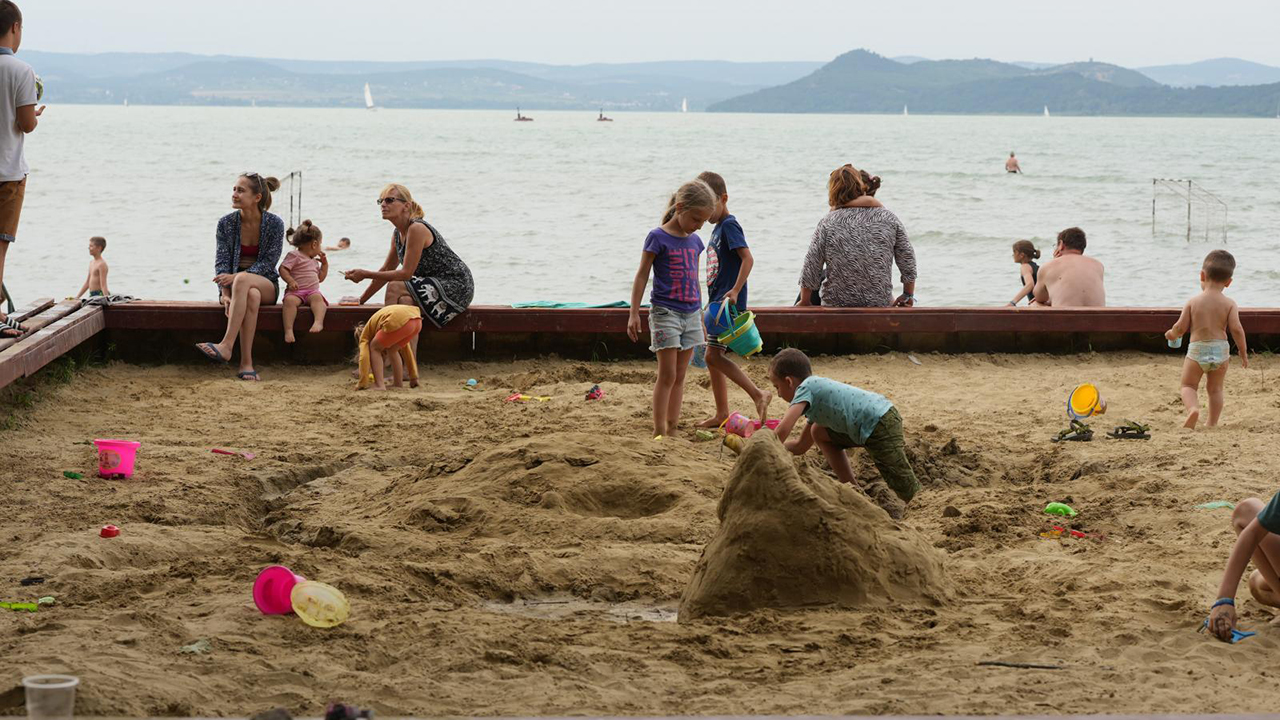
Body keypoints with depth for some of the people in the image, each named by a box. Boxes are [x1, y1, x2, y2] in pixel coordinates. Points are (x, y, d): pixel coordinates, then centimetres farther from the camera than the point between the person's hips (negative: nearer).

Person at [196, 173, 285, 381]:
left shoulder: (274, 223, -6)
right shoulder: (226, 223, -1)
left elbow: (269, 262, -11)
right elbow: (221, 261, -5)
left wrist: (236, 277, -25)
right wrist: (224, 294, -22)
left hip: (266, 285, -1)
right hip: (235, 285, 1)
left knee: (243, 280, -38)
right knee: (252, 296, -37)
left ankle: (227, 346, -46)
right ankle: (246, 362, -45)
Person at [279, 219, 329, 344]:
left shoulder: (314, 261, 28)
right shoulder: (294, 255, 4)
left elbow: (320, 278, 36)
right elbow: (283, 269, -6)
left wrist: (325, 264, 28)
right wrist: (290, 281, -20)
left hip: (312, 291, 5)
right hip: (295, 291, -5)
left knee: (317, 297, -30)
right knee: (290, 300, -36)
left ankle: (318, 322, -52)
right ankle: (288, 330, -44)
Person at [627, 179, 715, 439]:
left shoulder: (694, 241, 10)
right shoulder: (658, 237, -9)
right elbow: (642, 276, -7)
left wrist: (701, 316, 22)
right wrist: (634, 314, -10)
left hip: (691, 314, 6)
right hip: (666, 312, -6)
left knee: (680, 376, 7)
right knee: (667, 375, -8)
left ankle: (672, 428, 11)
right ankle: (658, 431, -6)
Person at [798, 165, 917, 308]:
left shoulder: (827, 225, -9)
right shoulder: (889, 218, -3)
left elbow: (811, 272, -5)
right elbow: (908, 262, 3)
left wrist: (804, 302, 9)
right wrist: (908, 296, 17)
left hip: (837, 304, -2)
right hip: (881, 303, 2)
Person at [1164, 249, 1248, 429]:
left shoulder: (1193, 302, -5)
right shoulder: (1229, 304, -4)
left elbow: (1180, 327, -3)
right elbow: (1236, 329, -11)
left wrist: (1172, 334, 20)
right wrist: (1243, 353, 1)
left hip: (1197, 349, -1)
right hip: (1221, 349, 1)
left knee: (1188, 385, 10)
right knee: (1215, 388, 17)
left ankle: (1193, 408, -19)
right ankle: (1212, 424, 15)